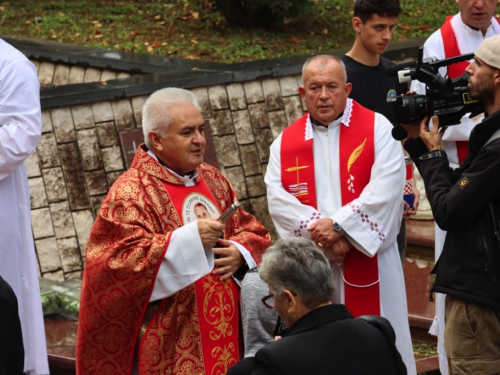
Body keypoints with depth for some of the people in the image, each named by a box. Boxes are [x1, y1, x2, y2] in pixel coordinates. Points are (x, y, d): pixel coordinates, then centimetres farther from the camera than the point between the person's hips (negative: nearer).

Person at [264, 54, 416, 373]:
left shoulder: (378, 129, -1)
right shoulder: (285, 143, 8)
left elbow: (386, 189, -14)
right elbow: (278, 199, -4)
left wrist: (339, 225, -19)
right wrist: (319, 231, -17)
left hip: (367, 263, -3)